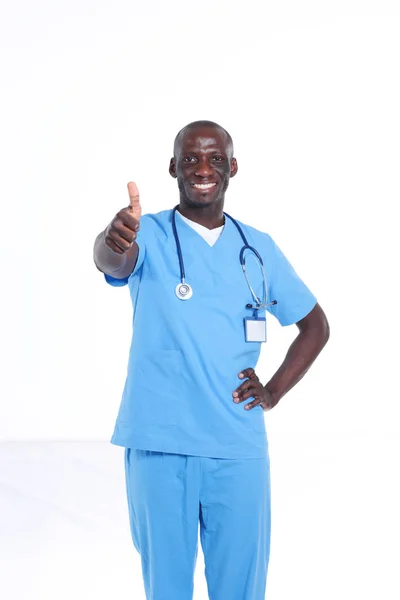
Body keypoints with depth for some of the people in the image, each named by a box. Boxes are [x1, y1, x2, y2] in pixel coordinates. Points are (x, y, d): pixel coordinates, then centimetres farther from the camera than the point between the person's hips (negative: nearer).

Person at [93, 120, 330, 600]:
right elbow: (112, 260, -24)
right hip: (159, 446, -2)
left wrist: (274, 392, 6)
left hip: (238, 448, 2)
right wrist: (112, 241, -48)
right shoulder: (149, 235, 0)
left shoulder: (259, 249, 10)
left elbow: (315, 325, 19)